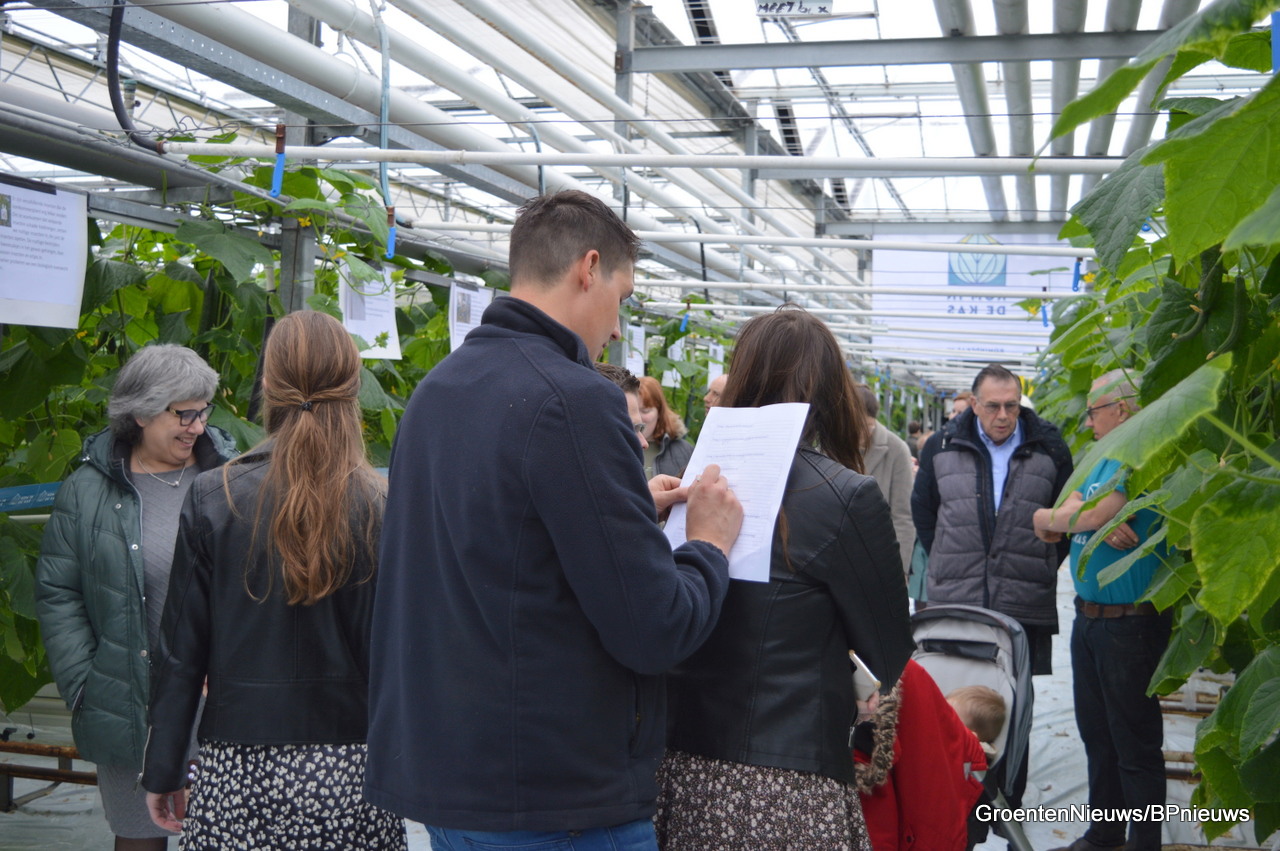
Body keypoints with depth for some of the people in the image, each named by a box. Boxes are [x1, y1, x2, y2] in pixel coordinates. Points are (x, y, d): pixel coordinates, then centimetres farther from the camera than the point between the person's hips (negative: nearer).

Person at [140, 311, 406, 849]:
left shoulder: (212, 500, -5)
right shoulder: (384, 507, -9)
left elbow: (181, 650, -1)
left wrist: (162, 773, 9)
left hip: (238, 775, 1)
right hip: (350, 781, -1)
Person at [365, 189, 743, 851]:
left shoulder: (434, 390, 7)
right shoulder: (573, 401, -20)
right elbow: (654, 631, -20)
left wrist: (631, 507, 15)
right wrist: (710, 544, -1)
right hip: (558, 798, -8)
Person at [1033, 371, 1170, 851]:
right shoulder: (1100, 462, 12)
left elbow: (1088, 515, -27)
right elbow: (1062, 517, 4)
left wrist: (1051, 517, -7)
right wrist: (1094, 519, -17)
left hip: (1131, 623, -9)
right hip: (1088, 617, 9)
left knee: (1134, 745, 2)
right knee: (1096, 735, 19)